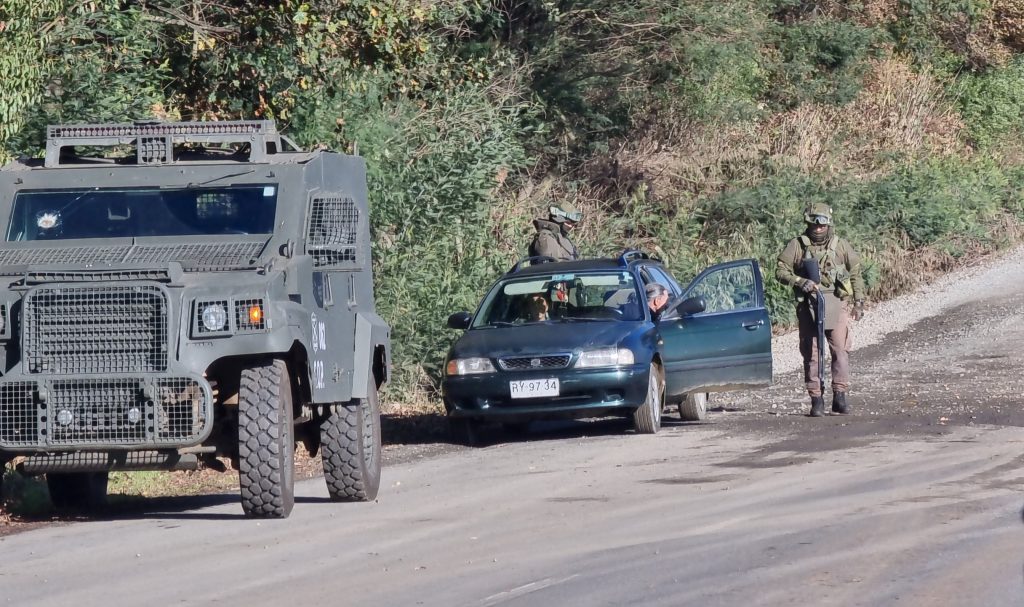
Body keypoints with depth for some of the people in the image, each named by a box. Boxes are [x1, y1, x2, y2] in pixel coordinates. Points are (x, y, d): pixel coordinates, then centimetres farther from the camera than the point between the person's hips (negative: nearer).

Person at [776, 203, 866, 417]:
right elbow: (781, 271, 2)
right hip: (808, 303, 0)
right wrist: (800, 282, -15)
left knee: (841, 349, -8)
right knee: (811, 352, 0)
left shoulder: (840, 245, 7)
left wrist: (859, 302, 12)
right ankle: (816, 399, 3)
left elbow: (855, 273, 15)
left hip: (836, 302, 0)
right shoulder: (798, 245, 2)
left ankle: (840, 396, -3)